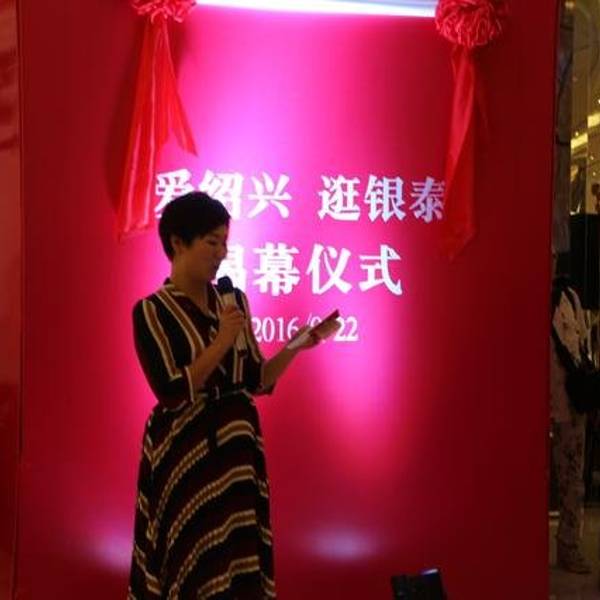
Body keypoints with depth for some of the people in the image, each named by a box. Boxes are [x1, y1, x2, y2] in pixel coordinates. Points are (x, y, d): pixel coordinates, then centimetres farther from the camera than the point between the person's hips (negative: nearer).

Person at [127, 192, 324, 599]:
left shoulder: (235, 301, 7)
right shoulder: (151, 311, -9)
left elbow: (256, 381, 7)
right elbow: (171, 392, -17)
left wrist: (295, 347, -8)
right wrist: (221, 342, -19)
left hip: (238, 448, 5)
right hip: (185, 454, -5)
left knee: (240, 559, 9)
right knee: (192, 564, 3)